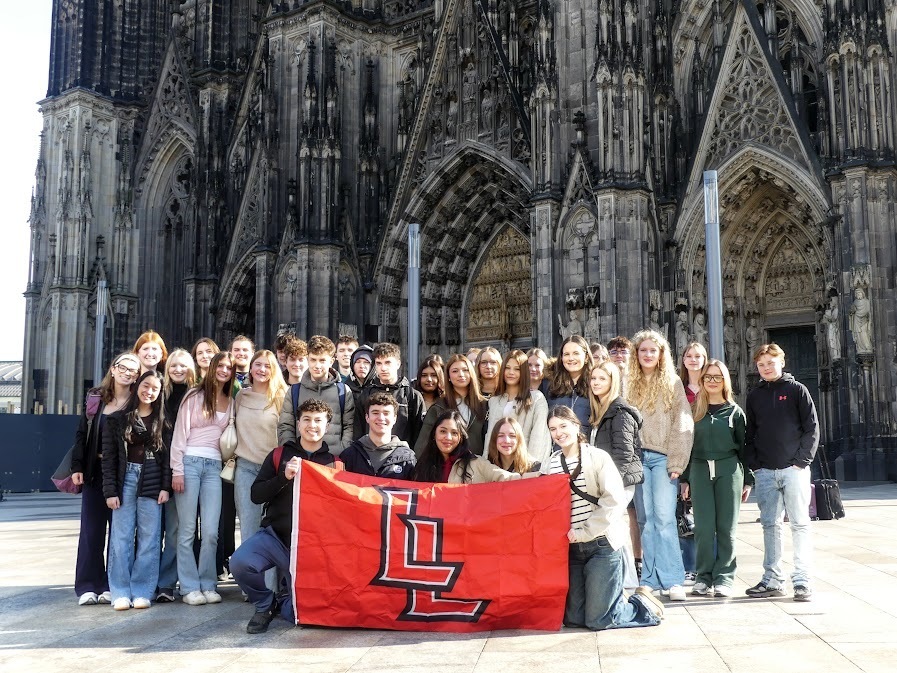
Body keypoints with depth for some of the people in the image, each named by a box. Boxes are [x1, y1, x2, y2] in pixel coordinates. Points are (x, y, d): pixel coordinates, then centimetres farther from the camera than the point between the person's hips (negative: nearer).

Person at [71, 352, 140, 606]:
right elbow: (82, 433, 9)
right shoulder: (95, 398, 7)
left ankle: (112, 585, 11)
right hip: (95, 471, 2)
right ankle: (87, 586, 12)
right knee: (91, 529, 5)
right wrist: (77, 466, 1)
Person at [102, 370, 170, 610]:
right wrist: (110, 491, -2)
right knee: (121, 538, 0)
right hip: (125, 479, 0)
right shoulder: (118, 419, 6)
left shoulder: (162, 420, 7)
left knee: (149, 539, 1)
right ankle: (121, 593, 5)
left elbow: (167, 455, 4)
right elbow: (109, 456, 4)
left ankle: (142, 592, 7)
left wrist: (165, 487, -5)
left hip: (151, 483, 0)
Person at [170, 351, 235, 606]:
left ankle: (208, 585, 9)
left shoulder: (231, 402, 15)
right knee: (187, 529, -2)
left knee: (210, 531, -2)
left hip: (214, 466, 3)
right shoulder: (195, 396, 3)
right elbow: (180, 434, 0)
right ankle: (190, 587, 4)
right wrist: (177, 470, -7)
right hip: (190, 462, -3)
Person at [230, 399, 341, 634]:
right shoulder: (280, 455, 7)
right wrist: (285, 476, -15)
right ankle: (265, 604, 2)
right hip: (274, 536, 1)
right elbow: (256, 495, -1)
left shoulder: (334, 463, 3)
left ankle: (279, 606, 30)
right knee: (239, 562, -29)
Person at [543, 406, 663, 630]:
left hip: (601, 544, -5)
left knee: (598, 620, -5)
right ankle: (618, 602, 30)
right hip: (570, 548, 5)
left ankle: (644, 605, 20)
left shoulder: (598, 457, -6)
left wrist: (584, 532, -16)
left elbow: (613, 501, -13)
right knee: (573, 619, 5)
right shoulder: (549, 466, 8)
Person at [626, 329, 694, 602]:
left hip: (663, 458, -2)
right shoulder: (630, 385, 11)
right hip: (637, 458, 3)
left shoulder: (673, 384, 4)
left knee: (664, 518, -9)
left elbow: (682, 425, -1)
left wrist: (676, 463, -8)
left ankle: (673, 580, -3)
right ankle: (650, 580, 9)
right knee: (645, 519, 4)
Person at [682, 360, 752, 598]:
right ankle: (703, 578, 7)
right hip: (700, 470, 1)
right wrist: (685, 478, 6)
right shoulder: (694, 410, 10)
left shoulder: (734, 411, 8)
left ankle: (724, 578, 7)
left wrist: (748, 480, 4)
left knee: (726, 527, 1)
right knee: (704, 527, -1)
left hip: (729, 470, -1)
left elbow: (744, 446, 8)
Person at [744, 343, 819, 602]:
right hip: (764, 472, 4)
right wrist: (753, 464, 3)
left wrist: (802, 460, -10)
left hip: (794, 469, -4)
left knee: (800, 523, -2)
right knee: (770, 525, 6)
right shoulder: (754, 396, 13)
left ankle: (802, 581, 1)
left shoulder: (797, 390, 3)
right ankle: (772, 580, 12)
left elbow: (812, 427, -1)